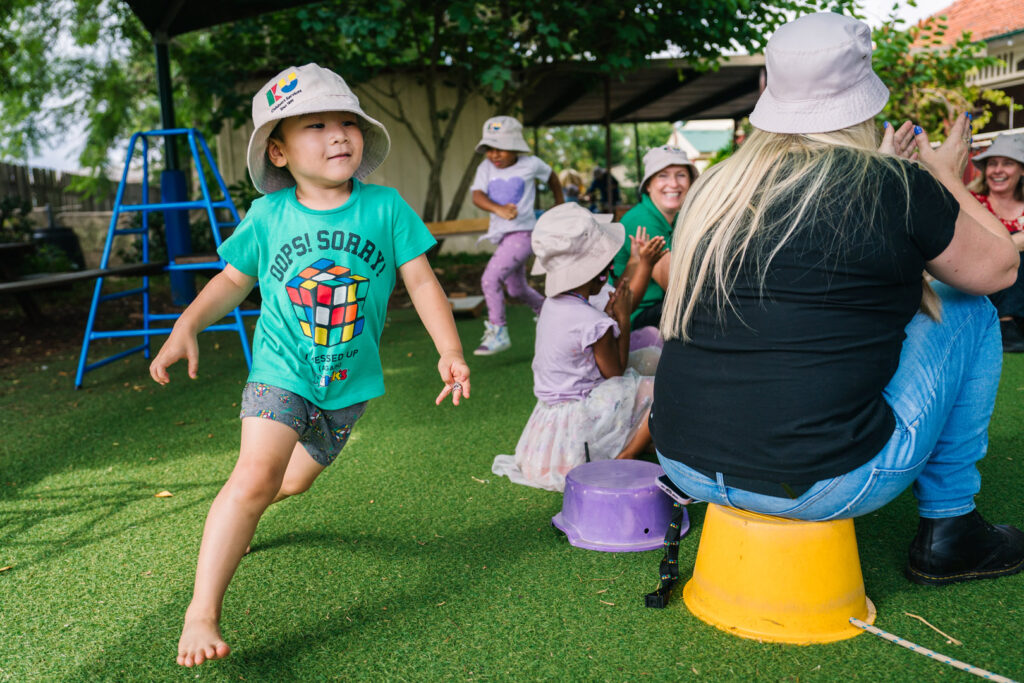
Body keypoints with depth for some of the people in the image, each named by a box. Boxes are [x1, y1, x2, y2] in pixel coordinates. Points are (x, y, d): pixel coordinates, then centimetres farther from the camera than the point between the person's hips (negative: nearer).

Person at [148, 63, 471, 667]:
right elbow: (233, 280, 6)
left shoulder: (385, 207, -9)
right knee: (256, 473, -23)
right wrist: (185, 328, -7)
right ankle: (203, 611, -12)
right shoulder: (268, 216, -6)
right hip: (281, 373, -2)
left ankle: (236, 515, 56)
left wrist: (450, 351, -14)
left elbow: (422, 281, -7)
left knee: (296, 480, 21)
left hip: (350, 383, 2)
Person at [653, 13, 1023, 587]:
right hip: (823, 486, -6)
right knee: (968, 312, 15)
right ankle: (947, 530, 24)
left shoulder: (718, 186, 7)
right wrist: (949, 178, 25)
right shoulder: (895, 188, -8)